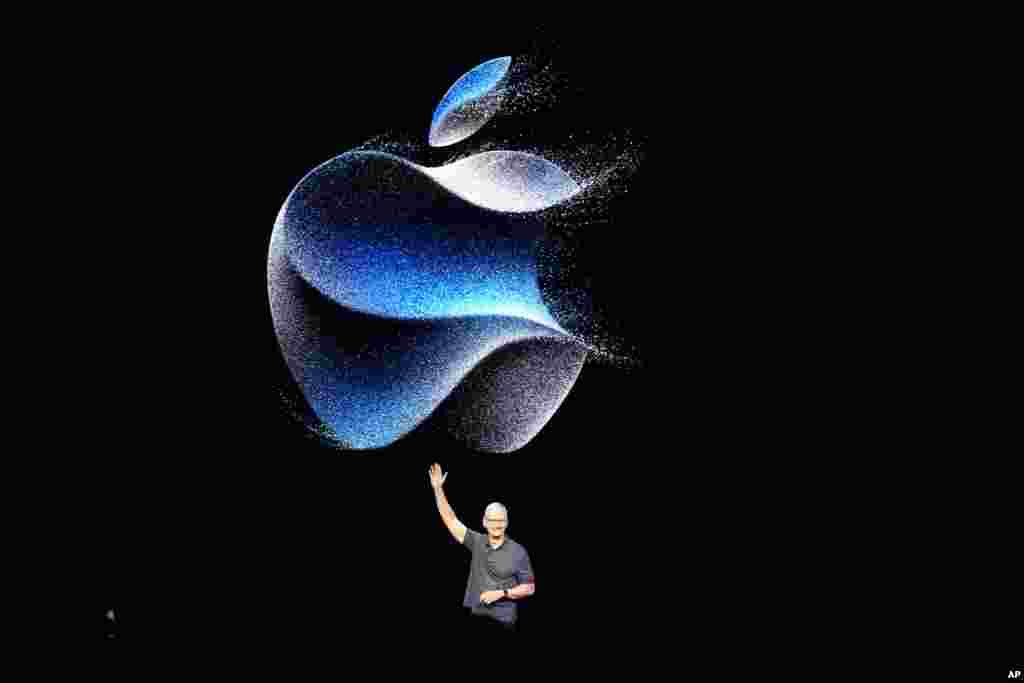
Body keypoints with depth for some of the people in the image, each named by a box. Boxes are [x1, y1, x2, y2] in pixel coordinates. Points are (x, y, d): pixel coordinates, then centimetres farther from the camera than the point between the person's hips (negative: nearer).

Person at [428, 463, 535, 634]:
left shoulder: (518, 552, -4)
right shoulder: (477, 542, 5)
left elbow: (529, 588, -1)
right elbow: (450, 520, 3)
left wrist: (502, 593, -13)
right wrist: (438, 489, -3)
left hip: (503, 622, -3)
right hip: (476, 618, 3)